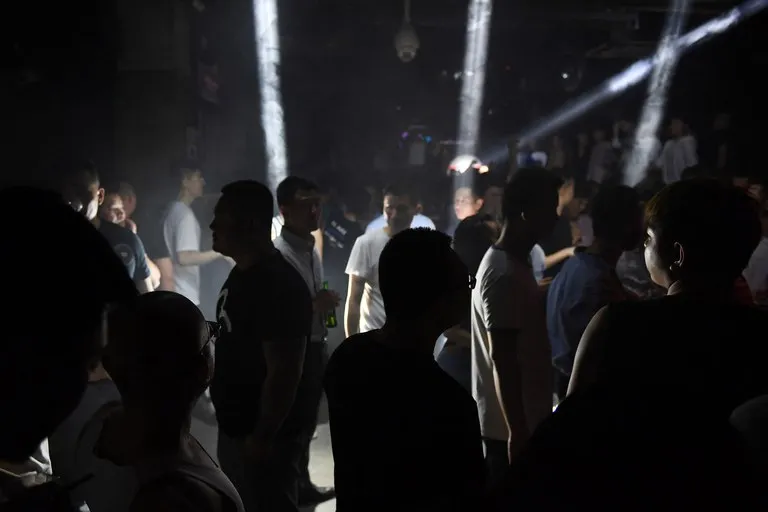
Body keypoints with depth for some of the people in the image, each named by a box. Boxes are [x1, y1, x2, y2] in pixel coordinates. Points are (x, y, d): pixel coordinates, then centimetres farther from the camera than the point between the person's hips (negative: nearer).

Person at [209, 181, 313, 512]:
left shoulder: (279, 285, -24)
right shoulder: (242, 273, 6)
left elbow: (285, 373, -25)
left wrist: (262, 437, -20)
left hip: (263, 436, -9)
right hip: (234, 428, 9)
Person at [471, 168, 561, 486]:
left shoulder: (513, 263, 10)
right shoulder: (505, 275, -21)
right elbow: (502, 358, -23)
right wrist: (517, 430, -22)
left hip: (521, 418, 9)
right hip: (510, 426, -9)